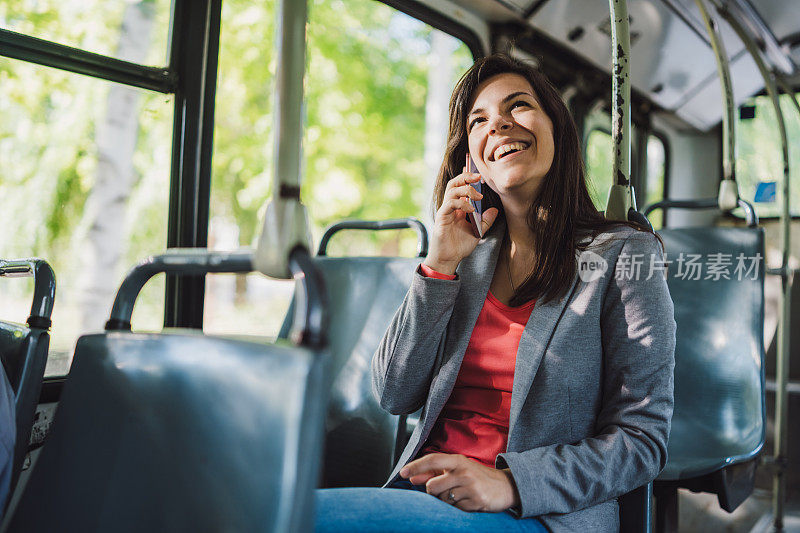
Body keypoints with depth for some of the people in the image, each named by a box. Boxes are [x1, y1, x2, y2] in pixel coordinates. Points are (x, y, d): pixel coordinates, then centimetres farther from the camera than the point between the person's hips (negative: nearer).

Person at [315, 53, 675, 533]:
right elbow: (395, 395, 5)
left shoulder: (624, 254, -1)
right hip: (424, 490, 5)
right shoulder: (470, 259, 11)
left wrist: (511, 482, -20)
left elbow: (642, 438, -6)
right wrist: (440, 267, -4)